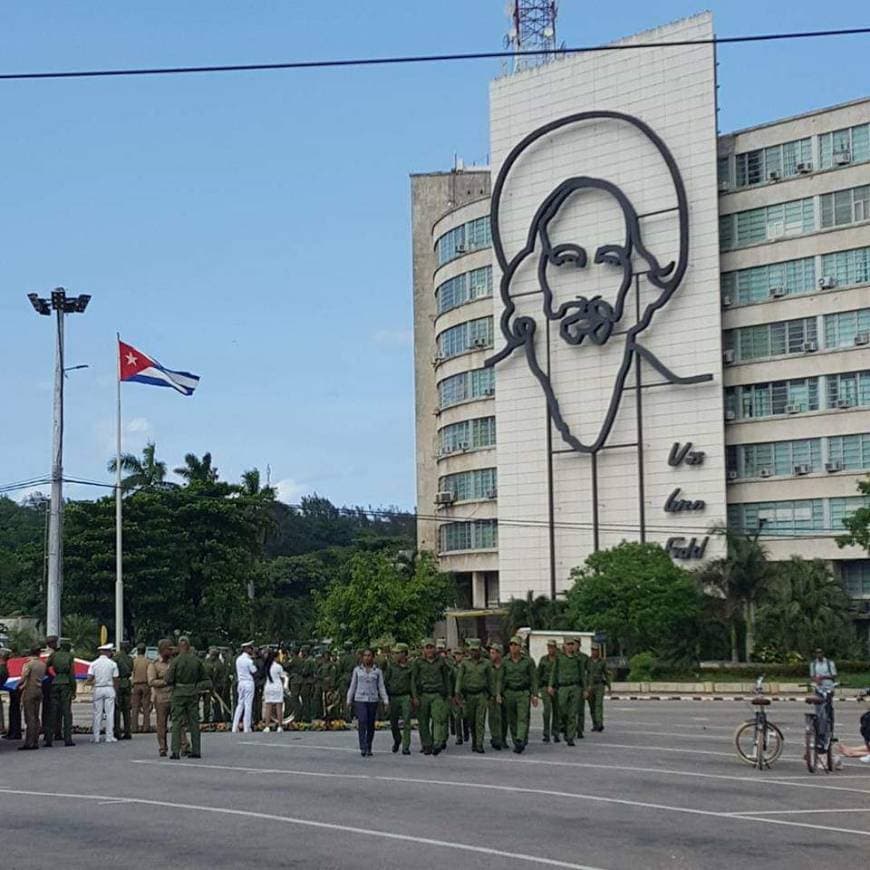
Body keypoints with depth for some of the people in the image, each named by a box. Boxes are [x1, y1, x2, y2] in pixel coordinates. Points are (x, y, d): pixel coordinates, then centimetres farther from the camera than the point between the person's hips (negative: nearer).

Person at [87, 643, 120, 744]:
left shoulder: (94, 663, 0)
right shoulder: (112, 664, -2)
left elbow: (89, 679, -6)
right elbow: (116, 679, 0)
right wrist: (116, 689, 13)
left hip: (98, 689, 1)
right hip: (109, 689, -1)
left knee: (97, 713, 5)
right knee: (110, 713, 2)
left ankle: (95, 736, 5)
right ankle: (109, 736, 0)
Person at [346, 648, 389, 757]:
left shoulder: (378, 671, 7)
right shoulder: (357, 670, 8)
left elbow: (381, 687, 6)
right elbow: (352, 686, 12)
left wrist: (385, 700, -2)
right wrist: (349, 700, 10)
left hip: (373, 700, 1)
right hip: (360, 699, -1)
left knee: (371, 724, 4)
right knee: (362, 721, -16)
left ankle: (368, 749, 15)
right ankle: (363, 748, -18)